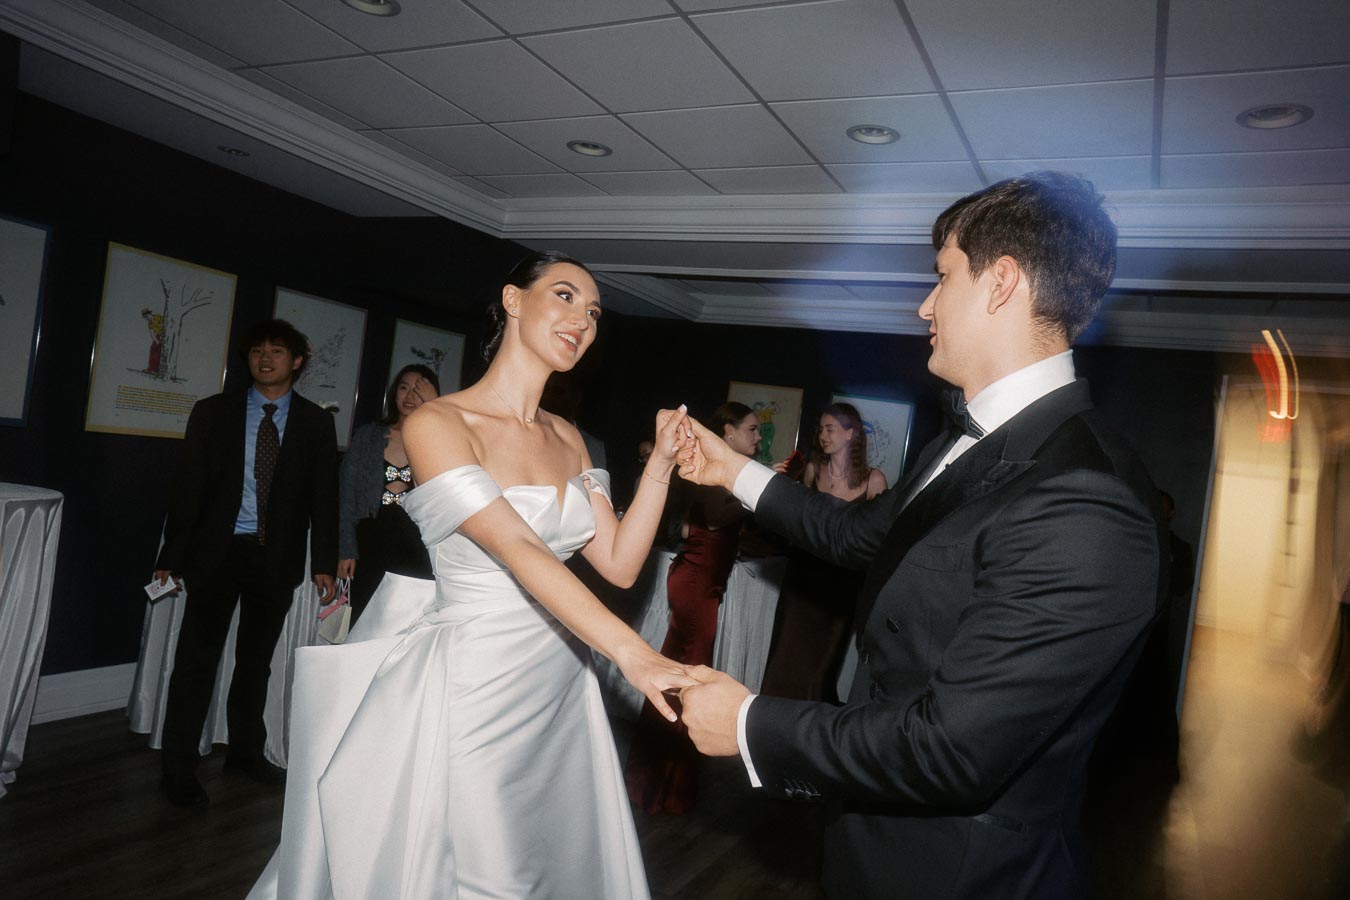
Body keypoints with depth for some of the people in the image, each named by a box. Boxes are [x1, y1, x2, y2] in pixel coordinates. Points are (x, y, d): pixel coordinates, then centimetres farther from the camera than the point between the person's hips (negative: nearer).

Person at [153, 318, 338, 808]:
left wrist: (324, 563, -3)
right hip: (218, 550, -1)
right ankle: (179, 769, 14)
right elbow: (187, 487, 0)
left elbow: (324, 497, 2)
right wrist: (172, 556, -4)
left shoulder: (315, 423, 3)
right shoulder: (213, 412, 2)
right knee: (197, 659, 2)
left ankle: (246, 751, 31)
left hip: (278, 558, 1)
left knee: (256, 660, 15)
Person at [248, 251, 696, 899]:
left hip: (559, 691, 7)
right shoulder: (436, 425, -15)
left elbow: (619, 563, 3)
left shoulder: (567, 439, 7)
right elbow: (518, 552, -27)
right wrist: (632, 653, -36)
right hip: (475, 692, -6)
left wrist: (660, 465, -8)